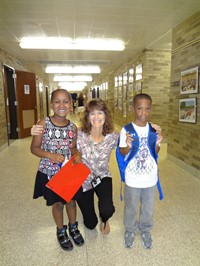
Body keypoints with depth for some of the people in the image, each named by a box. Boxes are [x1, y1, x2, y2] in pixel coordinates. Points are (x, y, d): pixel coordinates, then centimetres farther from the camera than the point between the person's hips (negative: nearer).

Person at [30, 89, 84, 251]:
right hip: (49, 172, -2)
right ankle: (61, 231, 45)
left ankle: (73, 227, 49)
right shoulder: (43, 123, -15)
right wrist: (51, 155, -25)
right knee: (58, 203, 16)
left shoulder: (73, 127, -6)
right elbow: (34, 148, -10)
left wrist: (77, 155, -14)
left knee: (71, 201, 20)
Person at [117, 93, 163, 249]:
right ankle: (130, 230, 44)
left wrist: (157, 143, -17)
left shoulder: (154, 130, -4)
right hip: (132, 179, -2)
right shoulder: (126, 130, -14)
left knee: (149, 208, 21)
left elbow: (156, 152, 3)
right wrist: (128, 146, -28)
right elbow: (122, 152, -8)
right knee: (131, 208, 17)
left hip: (151, 178, 3)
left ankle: (145, 230, 48)